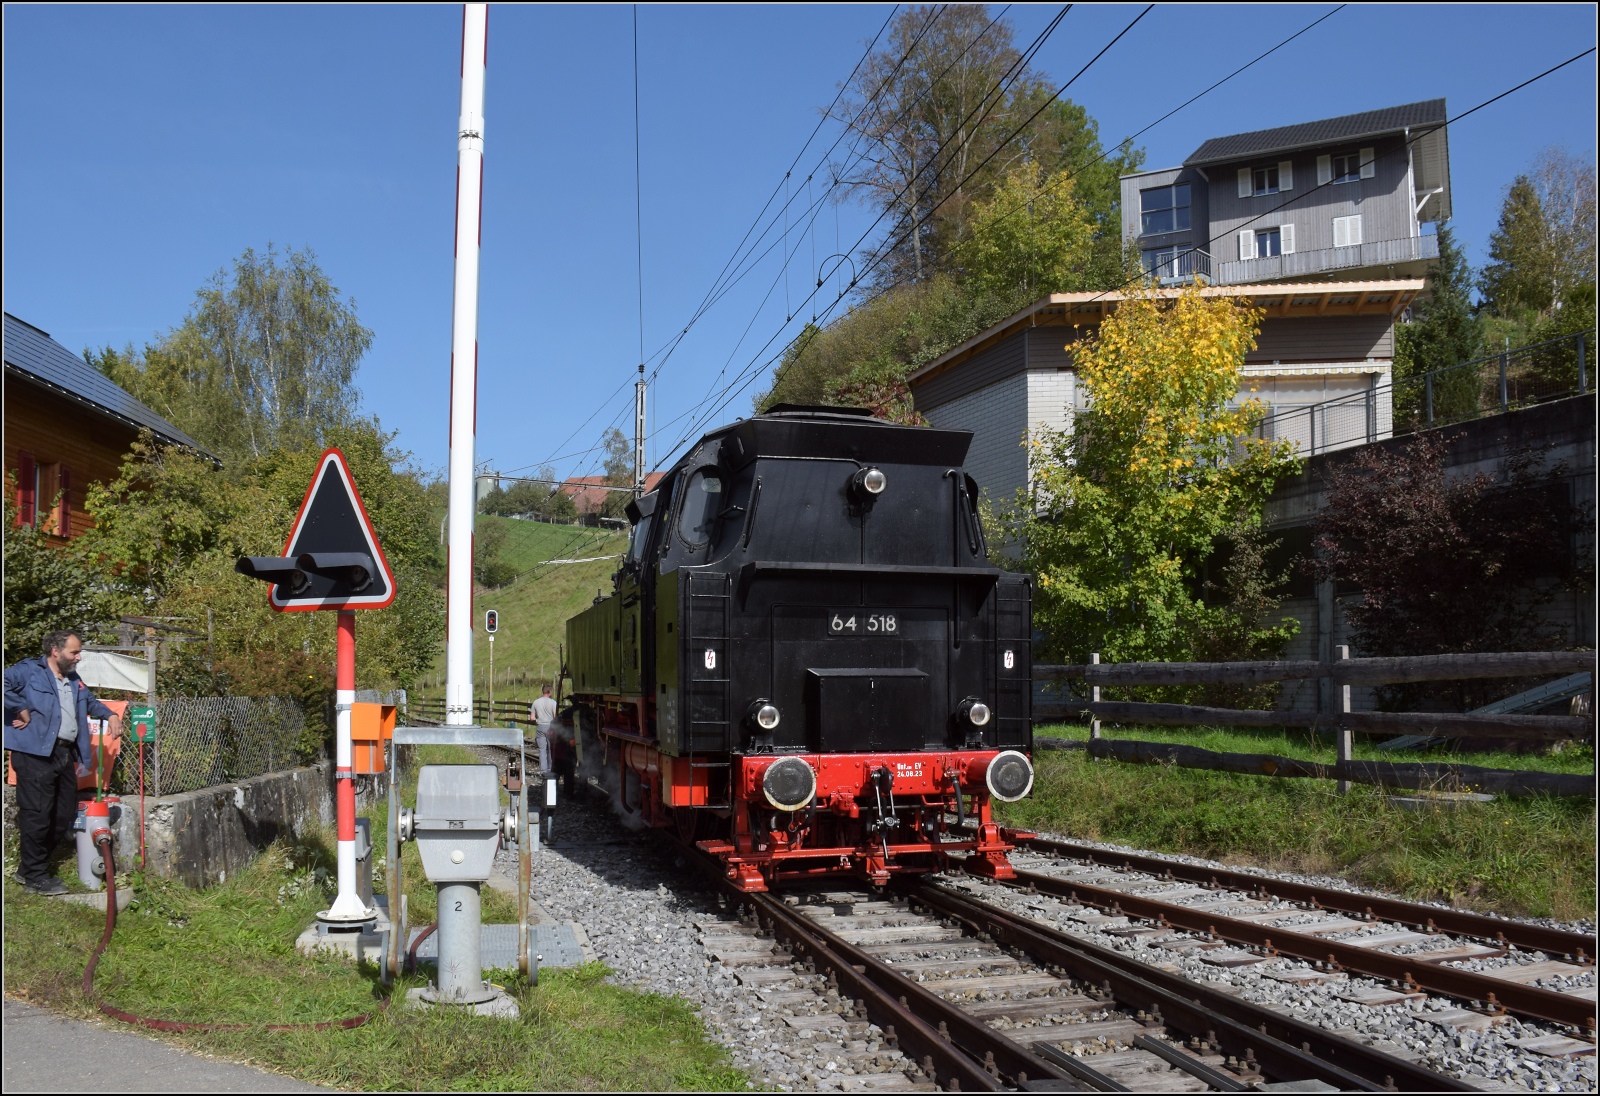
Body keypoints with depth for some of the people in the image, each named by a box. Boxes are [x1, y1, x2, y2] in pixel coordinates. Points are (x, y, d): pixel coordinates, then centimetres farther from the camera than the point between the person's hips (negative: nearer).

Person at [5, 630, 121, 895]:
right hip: (35, 754, -9)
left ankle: (30, 867, 26)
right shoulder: (29, 670, -2)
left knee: (64, 815, 12)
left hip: (65, 754, 9)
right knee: (37, 814, -5)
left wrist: (111, 715, 18)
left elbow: (90, 701, 35)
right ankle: (35, 875, 5)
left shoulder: (74, 680, 22)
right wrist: (22, 709, -16)